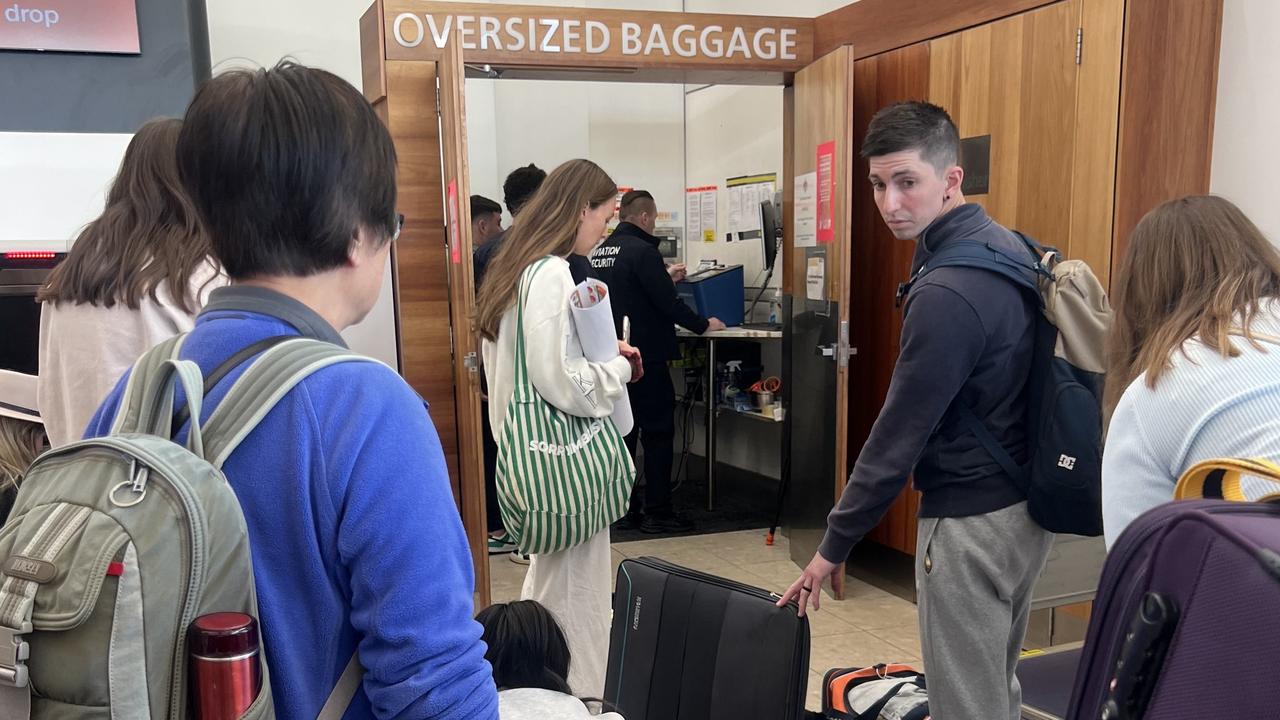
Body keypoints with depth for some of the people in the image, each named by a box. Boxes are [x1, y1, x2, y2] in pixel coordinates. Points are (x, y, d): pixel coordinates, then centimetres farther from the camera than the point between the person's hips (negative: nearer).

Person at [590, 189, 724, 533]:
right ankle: (656, 512, 3)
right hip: (645, 356, -8)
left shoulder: (600, 251, 9)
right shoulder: (642, 250, -15)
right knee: (658, 431, 0)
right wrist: (703, 325, -3)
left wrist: (662, 277, 31)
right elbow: (669, 302, -17)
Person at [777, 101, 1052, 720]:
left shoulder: (947, 293, -24)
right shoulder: (1007, 247, 5)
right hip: (1024, 504, 10)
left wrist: (834, 546, -9)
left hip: (971, 521, -10)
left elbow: (898, 435, -20)